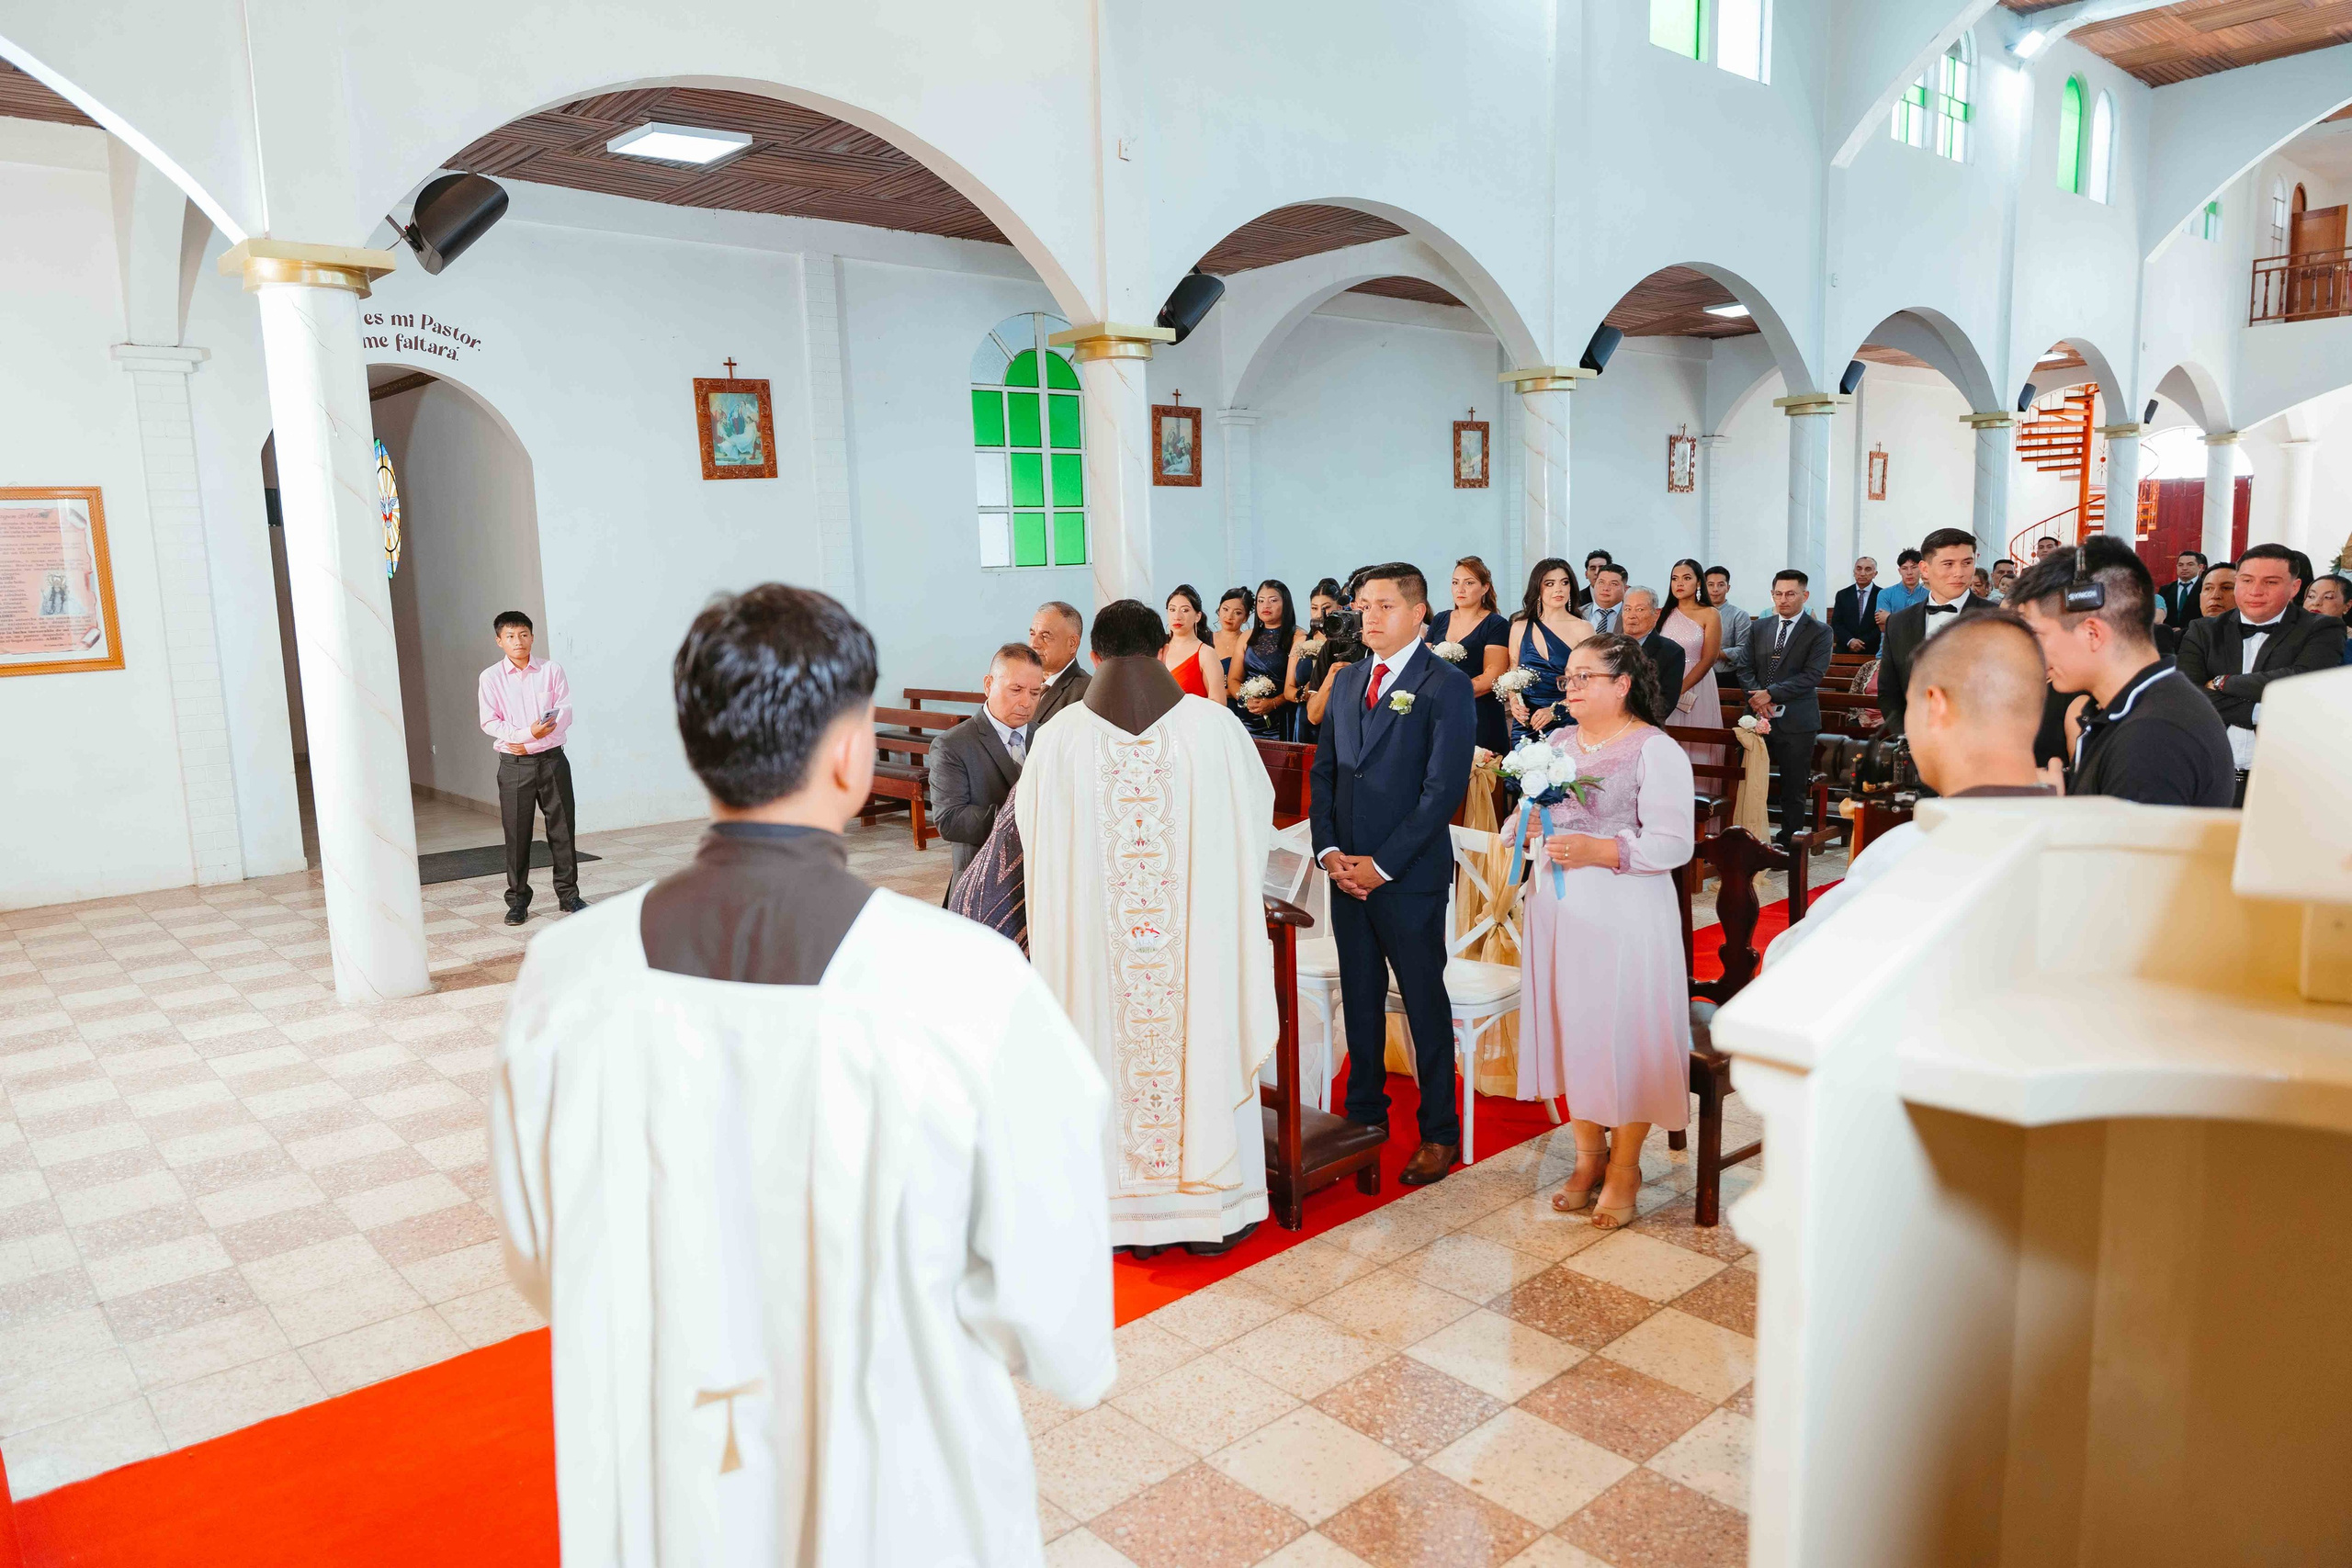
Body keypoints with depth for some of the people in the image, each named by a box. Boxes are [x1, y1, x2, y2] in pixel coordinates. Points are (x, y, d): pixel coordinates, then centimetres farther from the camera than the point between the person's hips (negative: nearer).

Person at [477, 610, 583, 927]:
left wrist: (529, 744, -12)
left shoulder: (552, 670, 2)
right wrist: (528, 732, -18)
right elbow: (489, 723, -3)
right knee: (516, 833, 2)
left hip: (552, 759, 1)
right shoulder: (490, 678, 2)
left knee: (562, 828, 3)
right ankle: (518, 900, 12)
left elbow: (564, 714, -4)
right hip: (514, 764, 0)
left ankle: (568, 895, 14)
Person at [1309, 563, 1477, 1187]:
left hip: (1410, 877, -6)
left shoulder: (1447, 685, -8)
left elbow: (1444, 788, -14)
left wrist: (1381, 865, -15)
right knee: (1359, 998, 14)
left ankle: (1439, 1132, 18)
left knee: (1425, 1003, 4)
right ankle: (1365, 1113, 29)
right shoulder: (1347, 681, 12)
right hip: (1345, 870, 6)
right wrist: (1329, 849, -2)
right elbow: (1322, 772, 13)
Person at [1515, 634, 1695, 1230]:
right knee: (1570, 1030, 11)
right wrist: (1530, 828, -5)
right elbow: (1534, 813, 18)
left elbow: (1673, 844, -15)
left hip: (1623, 917, -6)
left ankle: (1624, 1167, 17)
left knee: (1623, 1036, 1)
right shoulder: (1559, 741, 12)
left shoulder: (1657, 752, -9)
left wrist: (1598, 851, -26)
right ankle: (1588, 1156, 27)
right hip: (1558, 910, 6)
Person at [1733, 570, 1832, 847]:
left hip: (1795, 721, -3)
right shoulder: (1759, 628, 13)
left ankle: (1789, 842, 16)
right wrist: (1757, 698, -9)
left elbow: (1812, 675, -11)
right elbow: (1745, 668, 9)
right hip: (1760, 718, 3)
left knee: (1793, 788, 5)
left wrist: (1771, 693, -16)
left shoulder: (1819, 632, -1)